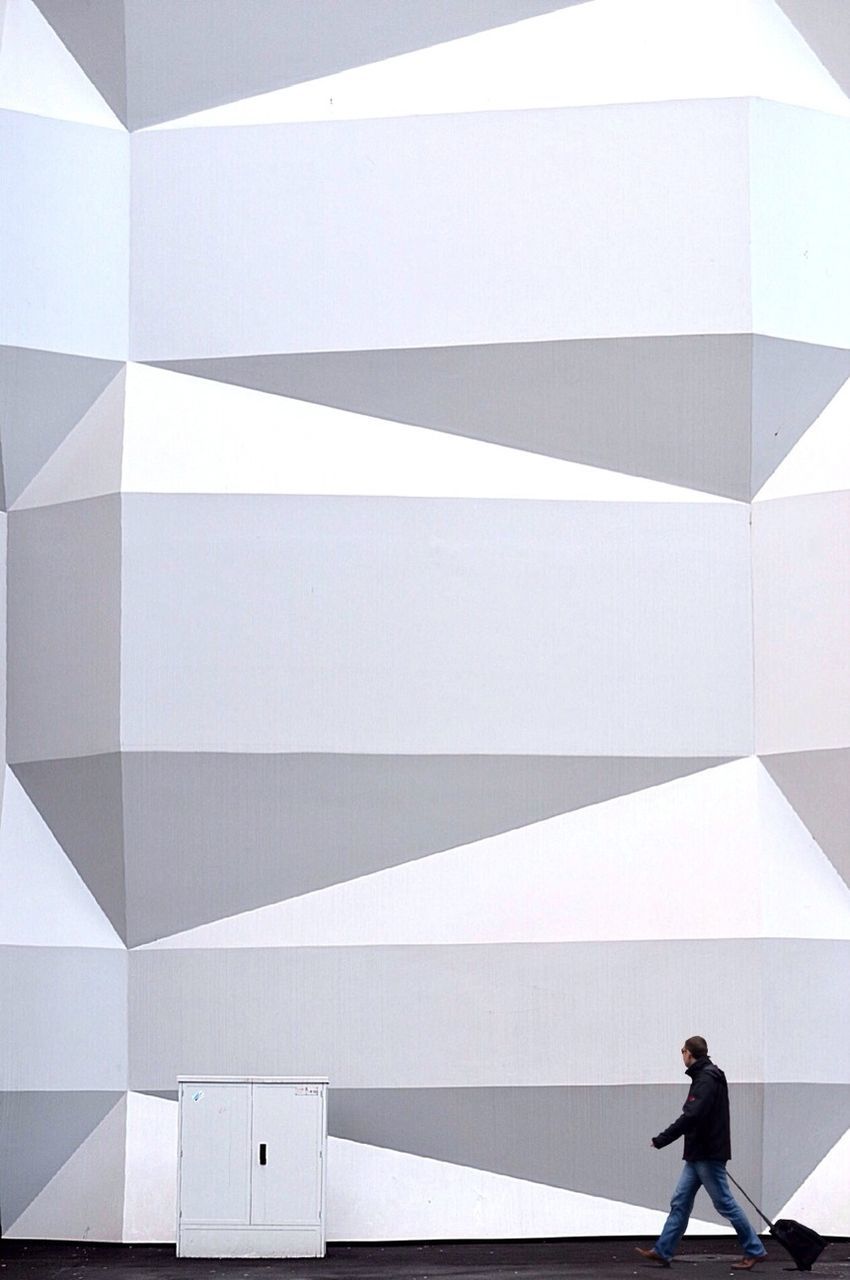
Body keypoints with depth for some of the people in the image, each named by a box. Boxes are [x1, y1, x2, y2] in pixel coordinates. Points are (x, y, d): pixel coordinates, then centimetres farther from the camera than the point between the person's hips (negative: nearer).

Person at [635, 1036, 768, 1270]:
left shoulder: (706, 1079, -17)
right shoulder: (706, 1076, 14)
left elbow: (691, 1117, -25)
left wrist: (661, 1139, -20)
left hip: (707, 1154, -10)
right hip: (697, 1154, 10)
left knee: (725, 1203, -4)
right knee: (680, 1202, 9)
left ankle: (755, 1250, 4)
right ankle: (662, 1251, 11)